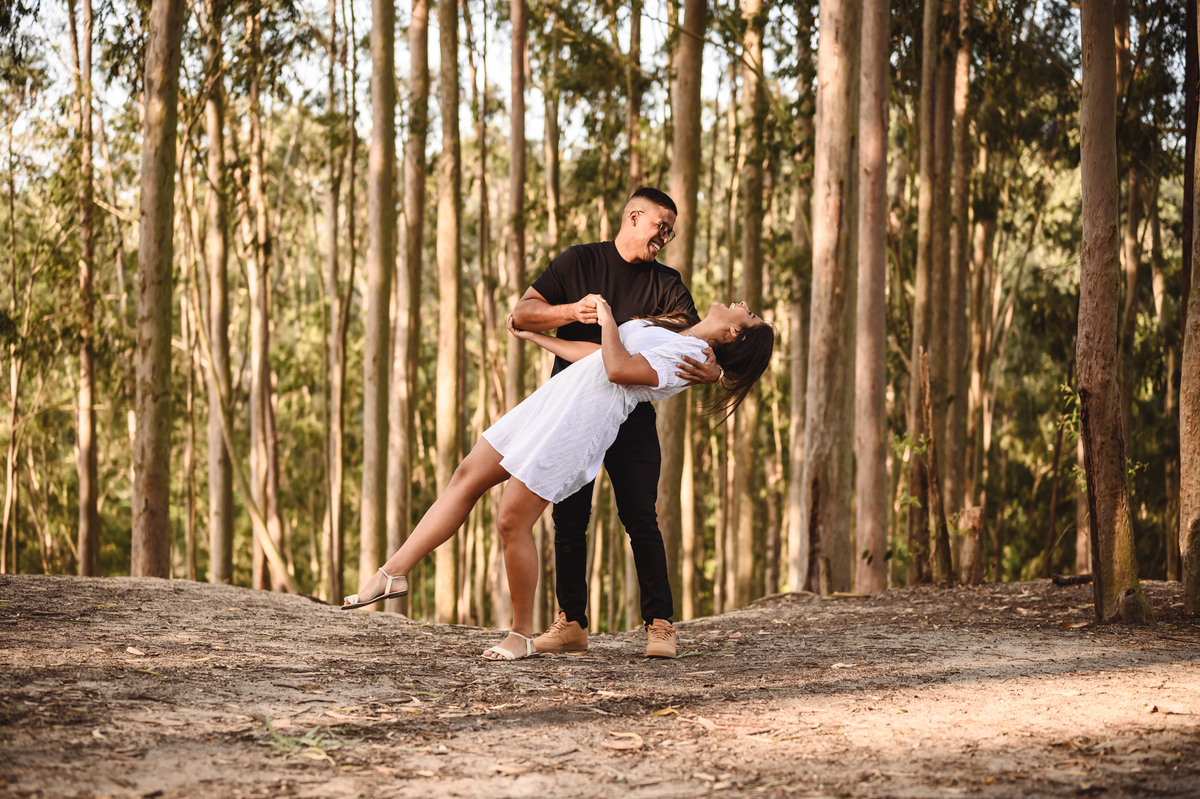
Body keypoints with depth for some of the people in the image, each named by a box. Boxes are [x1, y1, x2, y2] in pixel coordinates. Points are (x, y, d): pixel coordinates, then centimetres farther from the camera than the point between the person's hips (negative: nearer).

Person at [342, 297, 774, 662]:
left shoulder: (691, 356, -11)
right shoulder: (671, 330, 19)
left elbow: (617, 368, -21)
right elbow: (598, 354, 24)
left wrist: (605, 316, -5)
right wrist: (533, 336, 30)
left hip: (576, 428, -9)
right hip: (549, 402, 9)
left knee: (511, 521, -10)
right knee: (467, 477, 8)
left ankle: (522, 634, 6)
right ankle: (393, 572, 11)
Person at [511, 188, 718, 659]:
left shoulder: (666, 285, 5)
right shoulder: (579, 262, 3)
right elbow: (523, 315, -4)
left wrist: (710, 371, -30)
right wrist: (572, 311, -23)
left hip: (631, 417, 0)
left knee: (641, 519, -11)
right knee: (569, 521, 1)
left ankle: (659, 625, -10)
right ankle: (571, 624, 8)